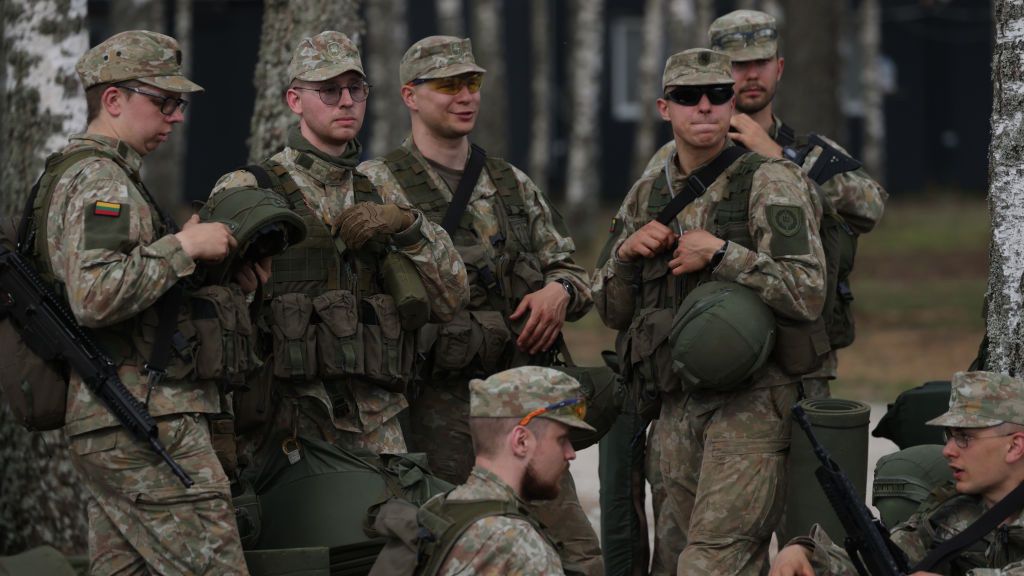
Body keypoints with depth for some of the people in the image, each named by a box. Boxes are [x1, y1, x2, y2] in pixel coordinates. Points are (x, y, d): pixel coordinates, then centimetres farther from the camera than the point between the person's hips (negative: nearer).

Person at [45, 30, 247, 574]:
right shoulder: (102, 182, -13)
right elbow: (95, 296, -27)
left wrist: (182, 245, 12)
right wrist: (182, 247, -17)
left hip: (103, 425, 11)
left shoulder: (70, 174, 21)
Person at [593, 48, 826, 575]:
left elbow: (807, 294, -15)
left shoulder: (770, 184, -5)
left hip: (752, 405, -7)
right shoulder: (648, 196, 15)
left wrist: (721, 254, -19)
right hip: (677, 408, 7)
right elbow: (612, 311, 18)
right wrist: (627, 252, -2)